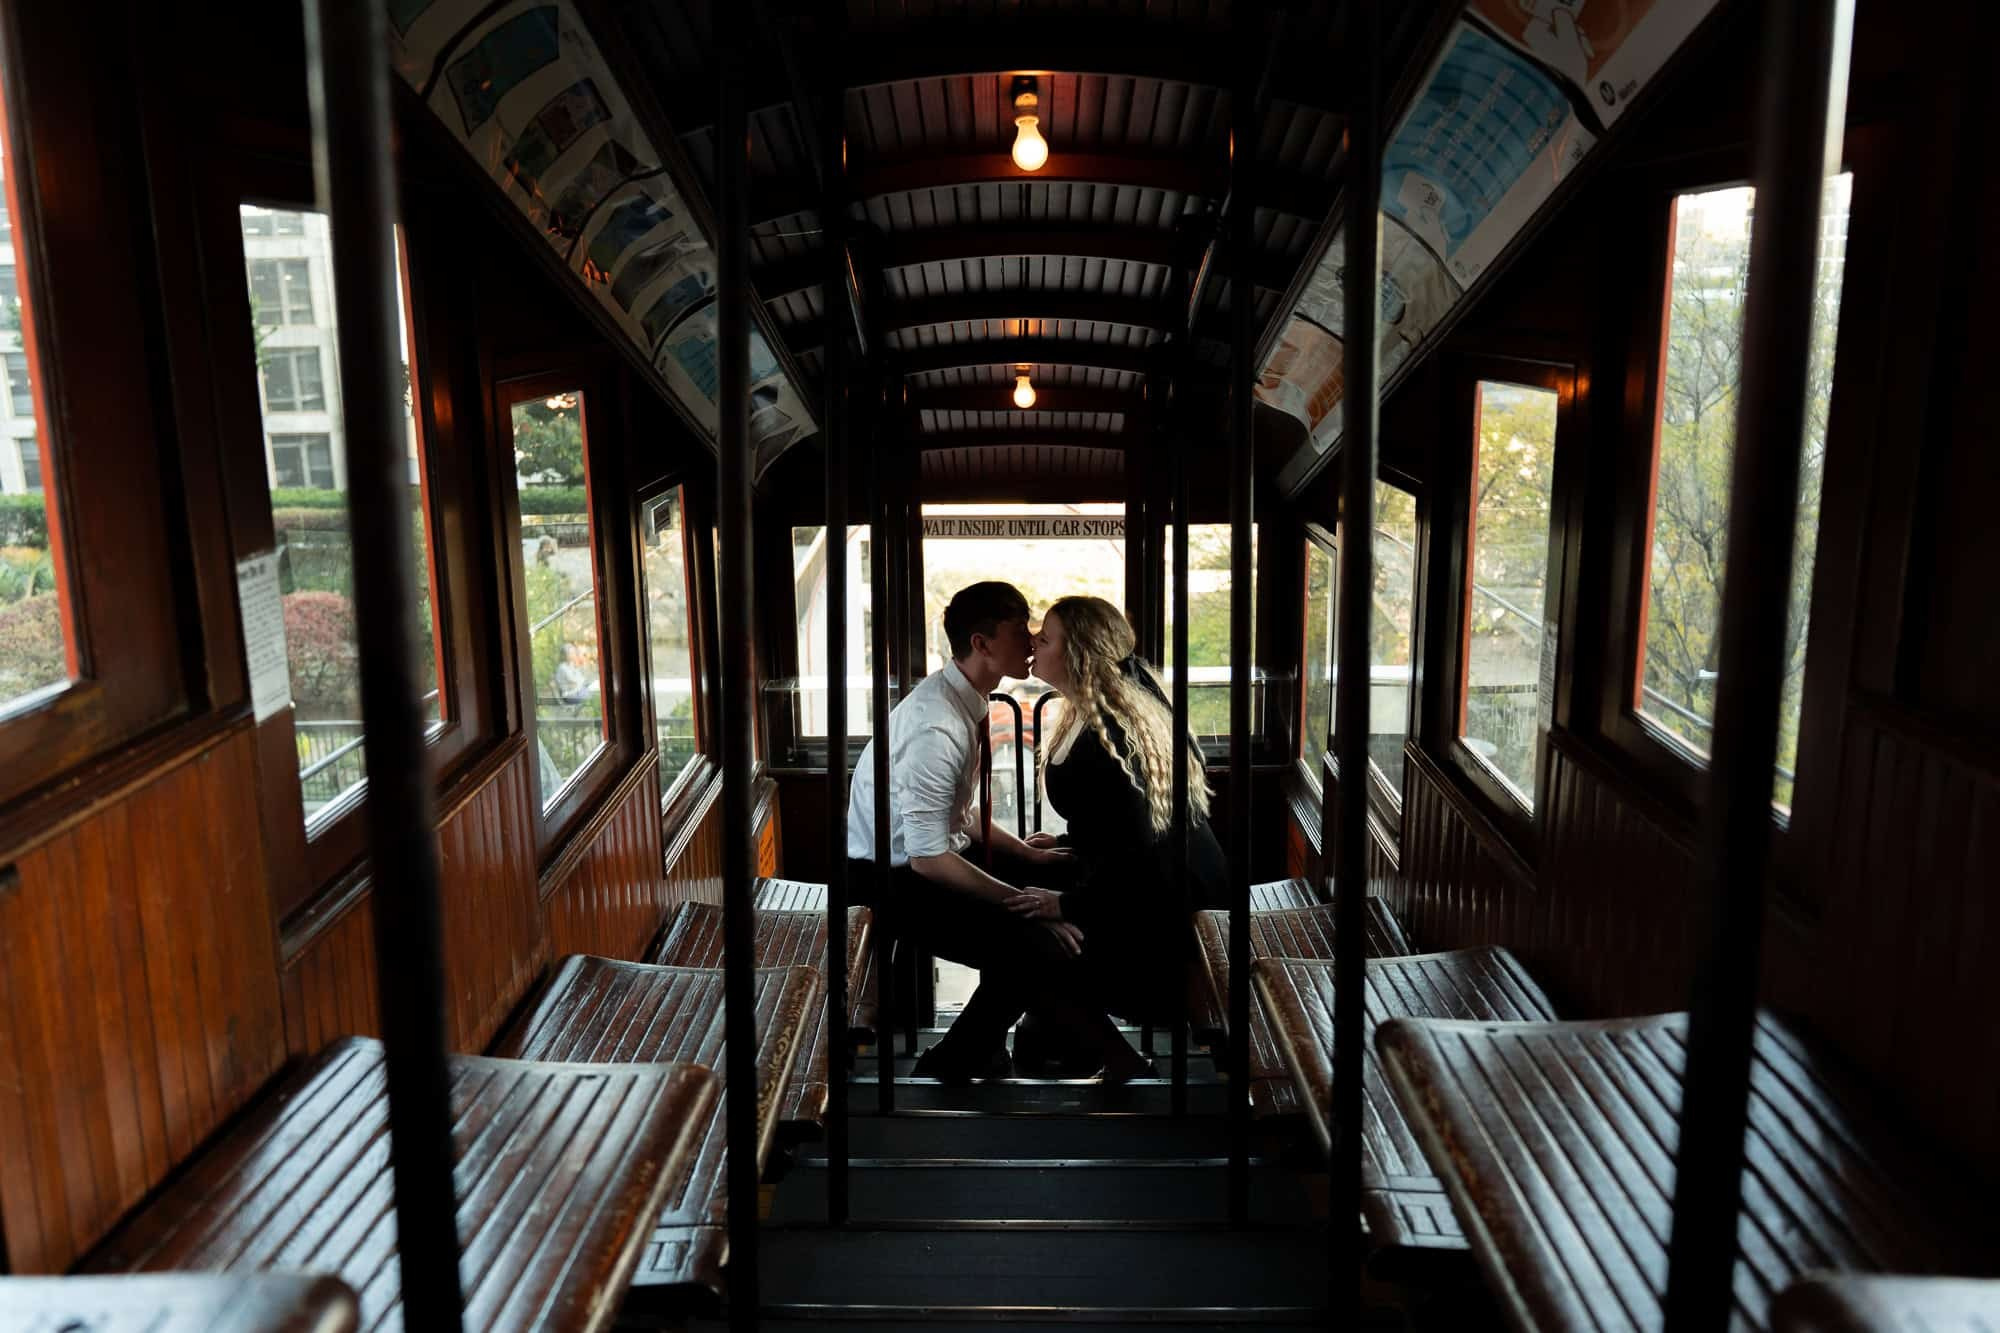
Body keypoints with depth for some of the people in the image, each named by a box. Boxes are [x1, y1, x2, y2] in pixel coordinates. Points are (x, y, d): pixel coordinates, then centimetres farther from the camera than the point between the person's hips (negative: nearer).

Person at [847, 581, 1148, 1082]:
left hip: (930, 854, 10)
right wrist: (1022, 900, -21)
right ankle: (950, 1065, 3)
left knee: (1063, 878, 7)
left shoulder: (963, 699, 2)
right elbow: (929, 858, -27)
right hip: (897, 880, -10)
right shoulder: (937, 727, -27)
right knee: (1032, 946, -21)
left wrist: (1030, 856, 5)